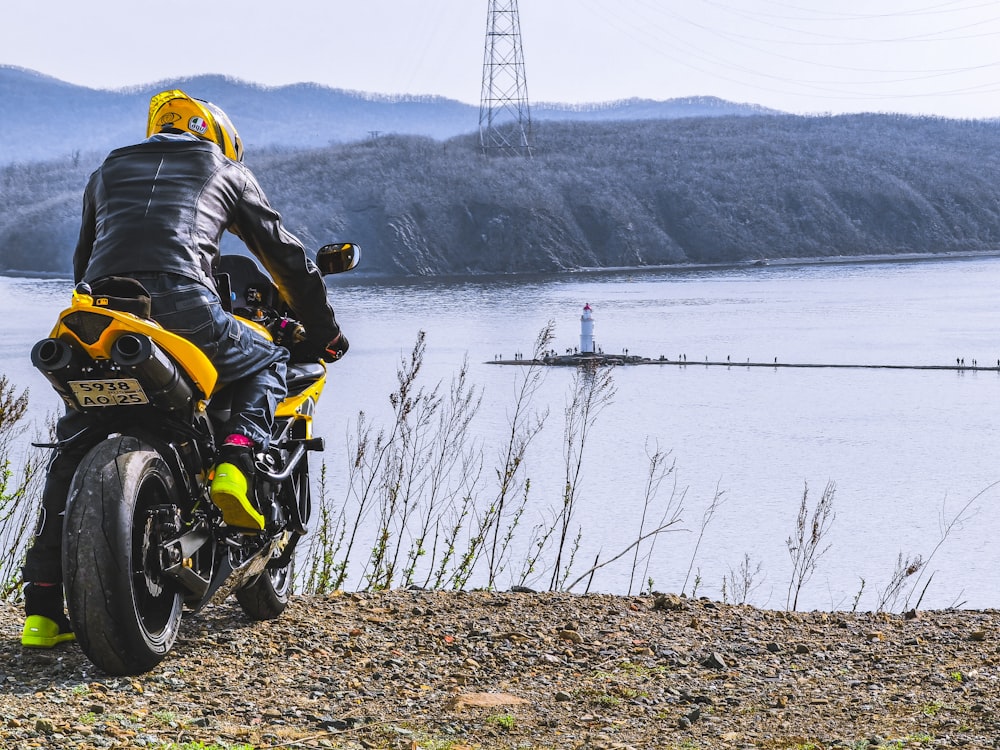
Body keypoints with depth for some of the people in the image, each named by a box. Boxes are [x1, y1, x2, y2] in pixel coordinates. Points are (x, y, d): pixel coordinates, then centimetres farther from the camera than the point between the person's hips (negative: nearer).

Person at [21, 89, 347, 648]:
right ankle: (235, 465, -4)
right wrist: (324, 330, 40)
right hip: (183, 307, -3)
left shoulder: (108, 171, 34)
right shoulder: (228, 169, 27)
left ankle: (43, 607, 11)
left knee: (72, 451, 18)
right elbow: (287, 256, 29)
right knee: (268, 364, 25)